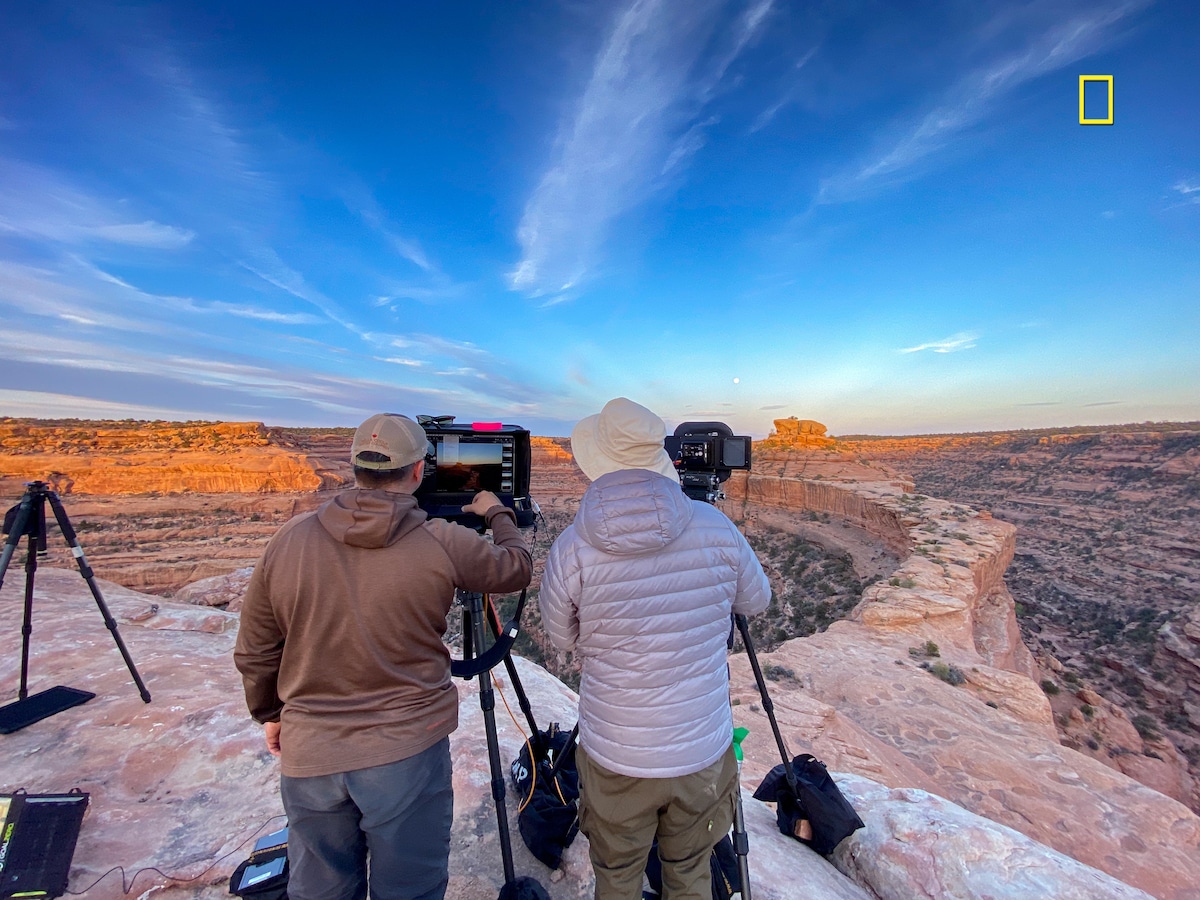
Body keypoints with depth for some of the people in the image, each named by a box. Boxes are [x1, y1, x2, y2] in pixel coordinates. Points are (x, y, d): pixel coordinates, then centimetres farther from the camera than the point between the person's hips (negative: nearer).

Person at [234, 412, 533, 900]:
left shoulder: (287, 540, -8)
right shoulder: (443, 544, -18)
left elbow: (254, 652, 3)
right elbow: (516, 568, 0)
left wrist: (270, 714, 20)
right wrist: (498, 513, 17)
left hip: (309, 754, 4)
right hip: (408, 751, -3)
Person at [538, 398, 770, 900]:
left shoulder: (572, 547, -21)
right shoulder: (716, 527, -16)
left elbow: (563, 639, -3)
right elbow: (756, 602, 3)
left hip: (614, 757, -1)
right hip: (703, 751, 2)